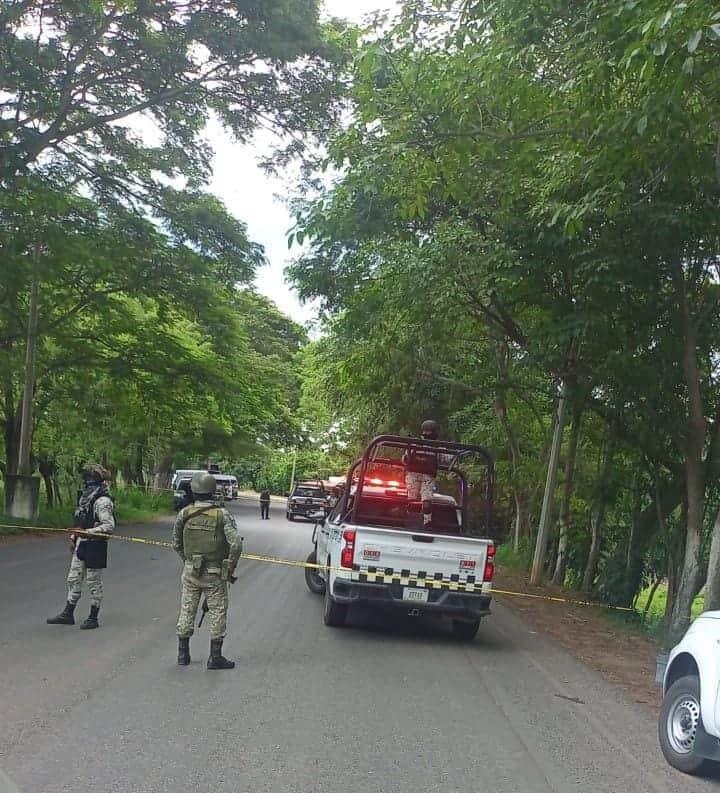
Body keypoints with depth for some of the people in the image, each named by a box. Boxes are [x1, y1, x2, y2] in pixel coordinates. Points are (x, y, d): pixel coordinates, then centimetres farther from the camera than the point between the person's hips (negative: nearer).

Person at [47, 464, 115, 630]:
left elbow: (109, 526, -22)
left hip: (95, 546, -9)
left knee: (94, 582, 3)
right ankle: (68, 614, 23)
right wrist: (74, 537, 11)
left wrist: (88, 532, -28)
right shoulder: (85, 497, 11)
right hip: (81, 544, 9)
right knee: (73, 579, 13)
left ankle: (93, 618, 14)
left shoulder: (102, 501, -17)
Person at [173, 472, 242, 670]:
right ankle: (215, 657, 9)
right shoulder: (222, 515, -12)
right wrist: (230, 569, -4)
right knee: (218, 613, 7)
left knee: (187, 611, 14)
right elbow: (236, 544, -16)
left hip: (190, 571, 3)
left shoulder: (184, 513, -4)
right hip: (215, 573, -3)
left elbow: (176, 543, 6)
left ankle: (183, 654, 22)